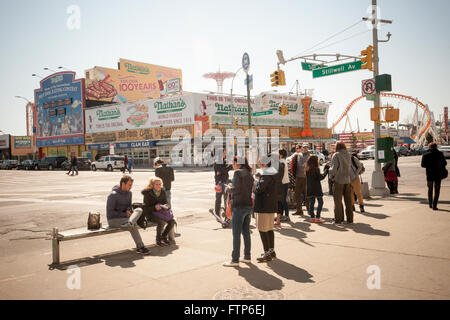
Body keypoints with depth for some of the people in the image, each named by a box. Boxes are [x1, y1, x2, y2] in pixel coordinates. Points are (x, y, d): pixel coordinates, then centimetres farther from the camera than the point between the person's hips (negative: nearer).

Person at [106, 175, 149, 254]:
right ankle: (140, 246, -29)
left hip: (124, 217, 7)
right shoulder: (113, 195, -14)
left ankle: (129, 223, -43)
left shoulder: (129, 193, 7)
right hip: (113, 220, -7)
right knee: (134, 223, -29)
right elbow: (110, 213, -15)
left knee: (139, 210, -21)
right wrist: (124, 214, -17)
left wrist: (128, 211, -7)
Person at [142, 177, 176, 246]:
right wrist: (154, 207, -28)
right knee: (161, 222, -33)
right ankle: (158, 239, -9)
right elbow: (146, 208, -11)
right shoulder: (147, 194, -12)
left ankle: (164, 236, 6)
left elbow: (165, 202, 14)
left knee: (172, 221, -18)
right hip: (150, 214, -5)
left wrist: (165, 206, -10)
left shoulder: (162, 192, 3)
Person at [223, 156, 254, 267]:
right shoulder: (249, 174, 12)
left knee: (236, 234, -1)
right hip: (249, 205, 8)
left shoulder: (238, 172, -11)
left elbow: (237, 190, -20)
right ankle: (247, 257, 24)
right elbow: (251, 189, 11)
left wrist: (230, 188, 0)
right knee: (246, 232, 16)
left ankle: (235, 260, 5)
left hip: (239, 206, -8)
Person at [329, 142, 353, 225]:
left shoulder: (336, 155, -12)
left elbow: (334, 167, -18)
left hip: (339, 180, -5)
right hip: (347, 180, 5)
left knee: (338, 200, 4)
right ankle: (350, 219, 17)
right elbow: (348, 166, 7)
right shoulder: (348, 155, 5)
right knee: (348, 200, 12)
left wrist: (331, 176, -4)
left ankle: (338, 219, 7)